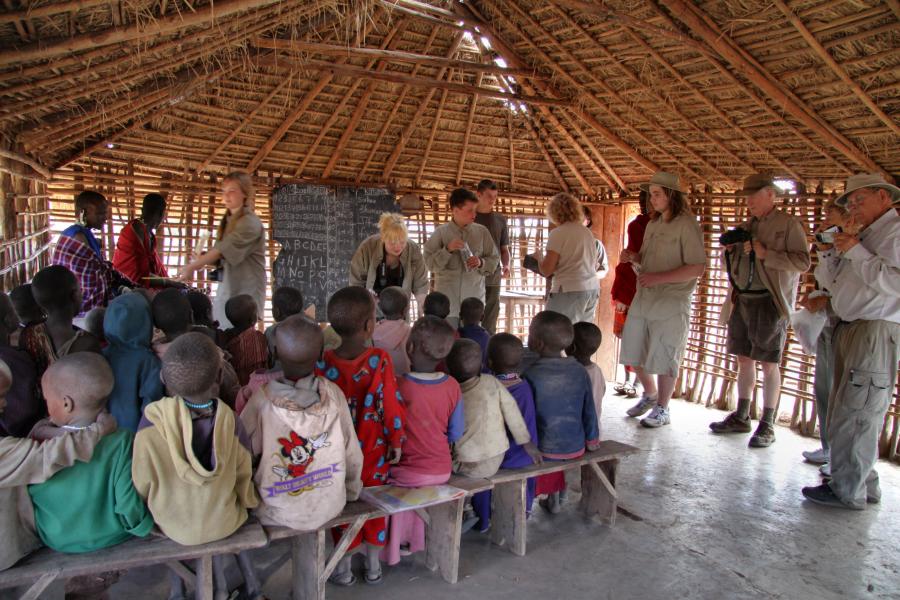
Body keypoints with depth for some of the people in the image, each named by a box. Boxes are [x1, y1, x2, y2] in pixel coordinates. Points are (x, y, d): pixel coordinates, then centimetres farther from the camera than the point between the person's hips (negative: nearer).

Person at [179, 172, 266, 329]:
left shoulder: (250, 223, -10)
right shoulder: (227, 222, 15)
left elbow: (223, 250, -17)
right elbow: (220, 255, 16)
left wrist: (192, 267, -16)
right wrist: (202, 260, -4)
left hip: (245, 293, -7)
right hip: (225, 291, 7)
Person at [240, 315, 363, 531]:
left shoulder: (262, 399, -21)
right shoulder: (333, 394, -15)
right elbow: (352, 455, -6)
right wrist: (351, 492, 13)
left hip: (278, 514, -2)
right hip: (329, 509, 2)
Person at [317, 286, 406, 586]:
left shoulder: (323, 362, -14)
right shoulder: (379, 360, -19)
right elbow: (391, 404, -15)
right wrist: (397, 441, -2)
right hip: (375, 451, 0)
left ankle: (344, 567, 32)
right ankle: (373, 566, 33)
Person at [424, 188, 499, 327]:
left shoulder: (482, 231, 5)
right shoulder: (440, 232, -1)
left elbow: (494, 259, 9)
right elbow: (429, 263, -3)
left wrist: (481, 263, -11)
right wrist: (447, 249, -16)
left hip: (473, 300, 2)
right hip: (447, 301, -2)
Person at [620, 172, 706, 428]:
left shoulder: (687, 225, -10)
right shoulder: (653, 225, 14)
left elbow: (697, 268, -16)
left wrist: (659, 278, -22)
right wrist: (633, 257, 1)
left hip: (671, 301, -7)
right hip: (643, 298, 7)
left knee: (664, 358, 2)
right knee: (634, 352, 12)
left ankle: (662, 409, 19)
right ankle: (649, 395, 35)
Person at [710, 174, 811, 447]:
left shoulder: (788, 224, -2)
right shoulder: (744, 227, 15)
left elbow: (803, 261, -13)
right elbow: (732, 267, 21)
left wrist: (766, 253, -20)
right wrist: (730, 249, 1)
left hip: (769, 302, -6)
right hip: (742, 299, 6)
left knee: (768, 363, -2)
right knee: (744, 359, 10)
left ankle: (767, 425, 7)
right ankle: (741, 417, 20)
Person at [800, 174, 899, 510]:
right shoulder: (864, 235, 20)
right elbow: (828, 281, 19)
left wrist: (856, 252, -16)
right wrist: (829, 250, 4)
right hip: (850, 330, 10)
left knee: (855, 413, -5)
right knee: (845, 410, 14)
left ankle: (848, 491, 5)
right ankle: (864, 484, 27)